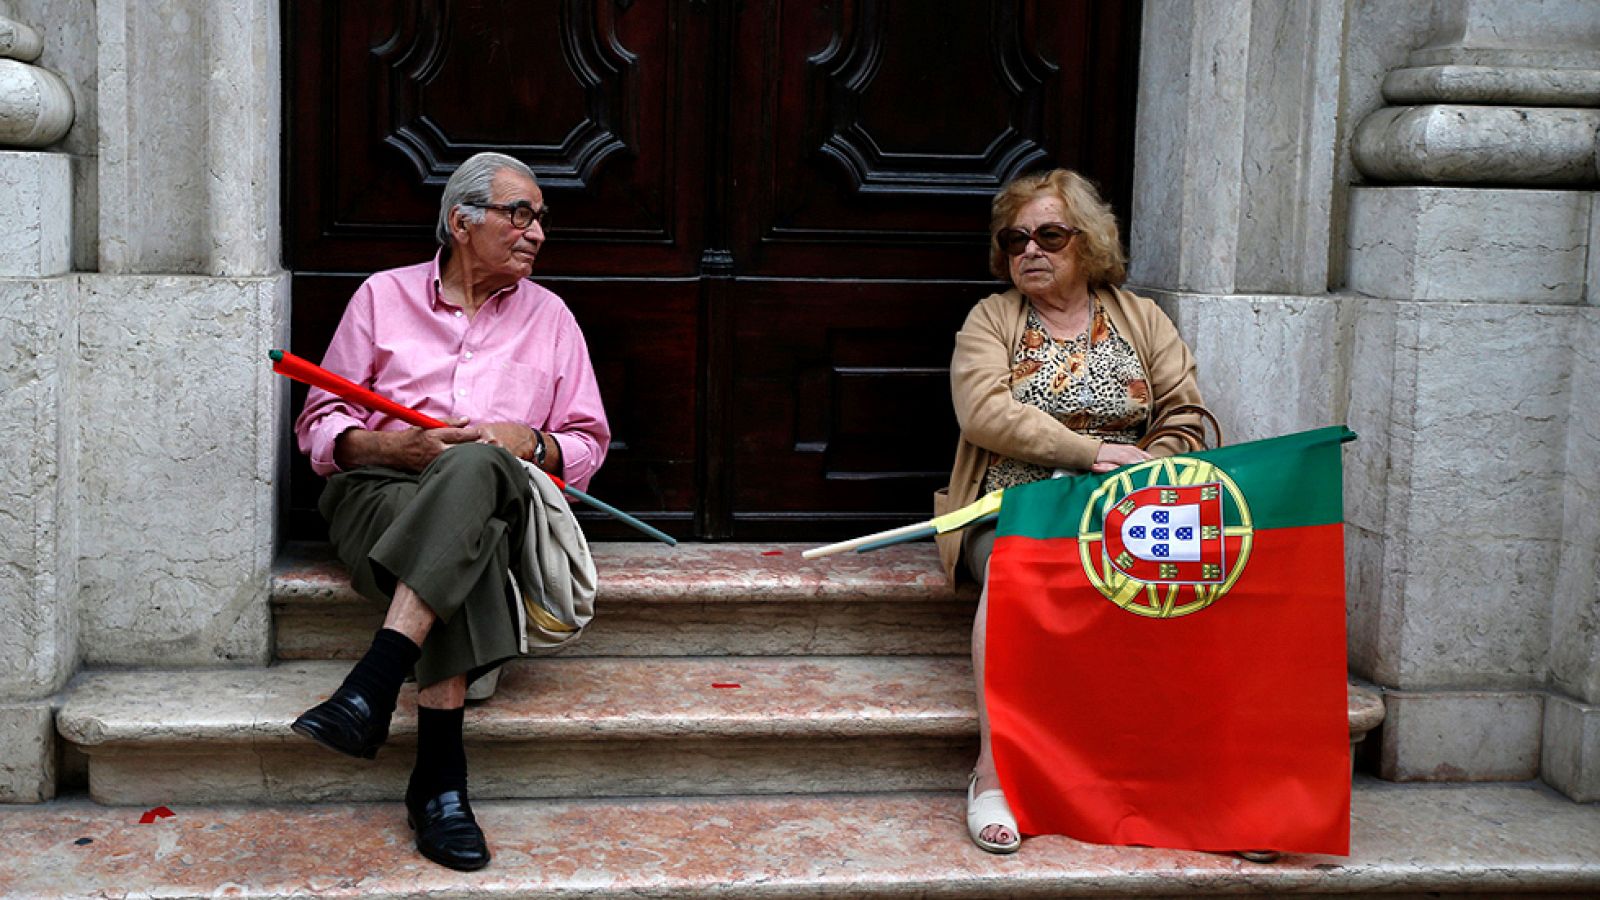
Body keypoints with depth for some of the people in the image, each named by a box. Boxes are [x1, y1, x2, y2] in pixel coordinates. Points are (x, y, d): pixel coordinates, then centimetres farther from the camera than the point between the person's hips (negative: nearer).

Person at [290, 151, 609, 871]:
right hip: (379, 489, -1)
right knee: (465, 549, -39)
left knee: (474, 466, -40)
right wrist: (399, 445, -8)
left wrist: (528, 443, -4)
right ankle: (440, 778, -44)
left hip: (498, 496, 1)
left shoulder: (549, 316, 22)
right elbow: (320, 425, 12)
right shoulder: (384, 297, 17)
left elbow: (587, 444, 20)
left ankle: (372, 686, -49)